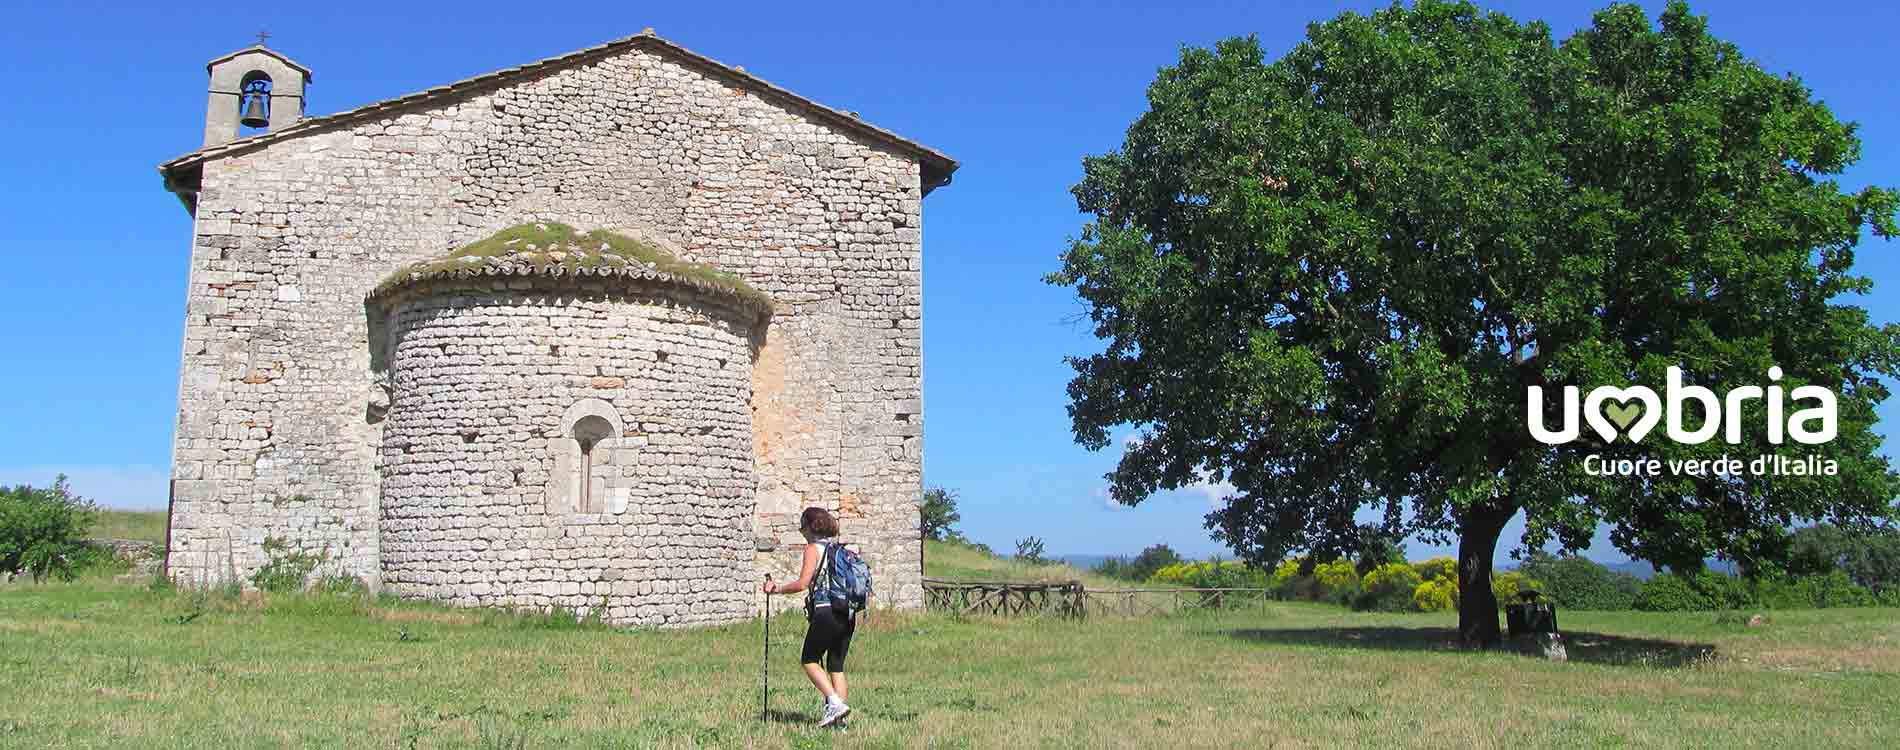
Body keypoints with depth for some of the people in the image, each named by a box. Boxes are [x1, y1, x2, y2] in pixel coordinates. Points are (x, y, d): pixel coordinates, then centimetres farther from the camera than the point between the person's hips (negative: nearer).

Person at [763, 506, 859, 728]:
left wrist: (778, 588, 0)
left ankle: (835, 703, -7)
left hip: (826, 612, -7)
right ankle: (838, 717, 6)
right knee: (836, 665, 12)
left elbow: (802, 584, -12)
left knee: (809, 660, 8)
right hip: (848, 614, 7)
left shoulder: (814, 549, -4)